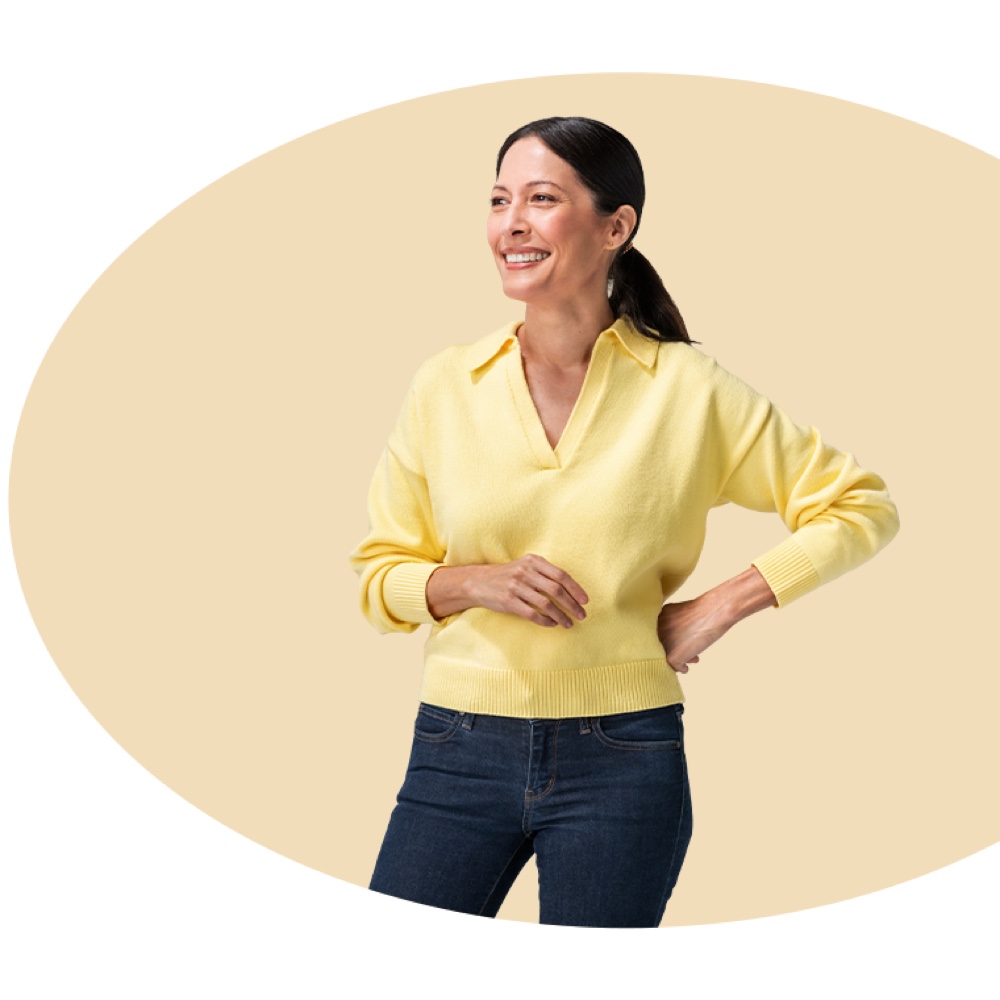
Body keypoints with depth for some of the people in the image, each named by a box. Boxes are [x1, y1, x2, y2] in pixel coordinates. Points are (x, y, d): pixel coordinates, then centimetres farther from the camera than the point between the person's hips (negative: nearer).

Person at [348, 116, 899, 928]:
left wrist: (722, 606, -6)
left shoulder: (686, 389, -3)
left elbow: (862, 506, 2)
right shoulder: (445, 387, 2)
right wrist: (478, 581, -12)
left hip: (622, 760, -1)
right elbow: (376, 576, 7)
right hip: (460, 748, 2)